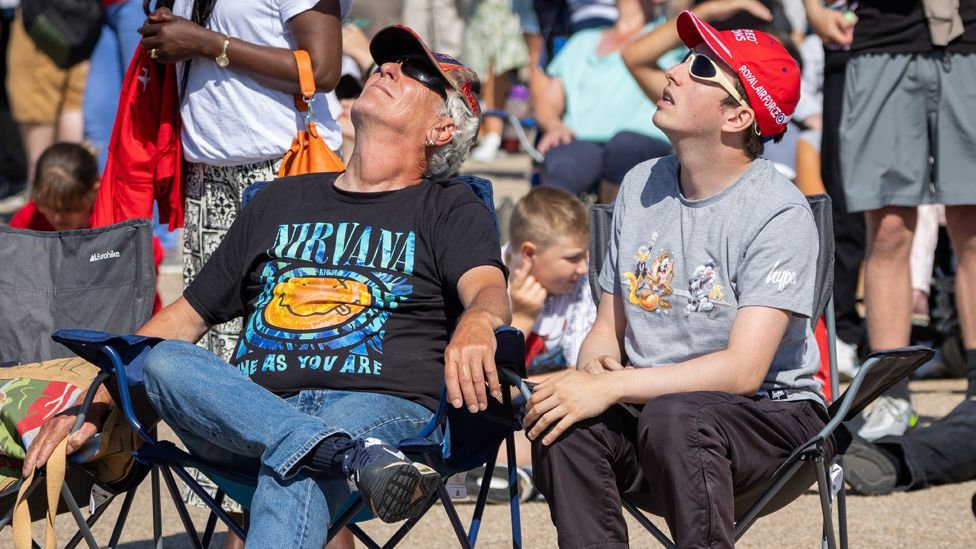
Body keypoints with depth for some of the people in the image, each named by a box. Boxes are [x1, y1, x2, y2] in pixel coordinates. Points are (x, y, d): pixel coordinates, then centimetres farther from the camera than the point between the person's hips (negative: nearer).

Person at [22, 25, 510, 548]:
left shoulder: (449, 208, 16)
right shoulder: (282, 201, 31)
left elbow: (488, 289, -6)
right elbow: (187, 315, 33)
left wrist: (476, 325, -33)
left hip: (382, 405, -4)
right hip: (254, 409, 4)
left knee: (295, 475, -38)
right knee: (163, 362, -28)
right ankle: (358, 456, -46)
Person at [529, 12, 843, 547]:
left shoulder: (779, 215, -12)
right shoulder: (641, 186, 9)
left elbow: (742, 370, -20)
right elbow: (608, 327, 15)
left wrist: (612, 388, -26)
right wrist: (596, 369, -10)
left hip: (772, 415, -5)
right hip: (647, 406, 5)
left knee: (672, 416, -37)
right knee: (561, 422, -26)